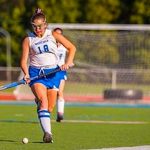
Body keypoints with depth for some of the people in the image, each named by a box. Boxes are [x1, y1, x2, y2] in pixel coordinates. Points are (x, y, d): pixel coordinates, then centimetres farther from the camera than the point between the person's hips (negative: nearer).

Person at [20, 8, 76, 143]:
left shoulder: (53, 35, 6)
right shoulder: (28, 40, 3)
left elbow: (72, 47, 10)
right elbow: (24, 60, -1)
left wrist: (68, 63, -5)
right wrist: (26, 74, -19)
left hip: (53, 72, 2)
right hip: (36, 72, -2)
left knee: (50, 107, 2)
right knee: (43, 100, -23)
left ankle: (47, 131, 20)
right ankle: (47, 133, -32)